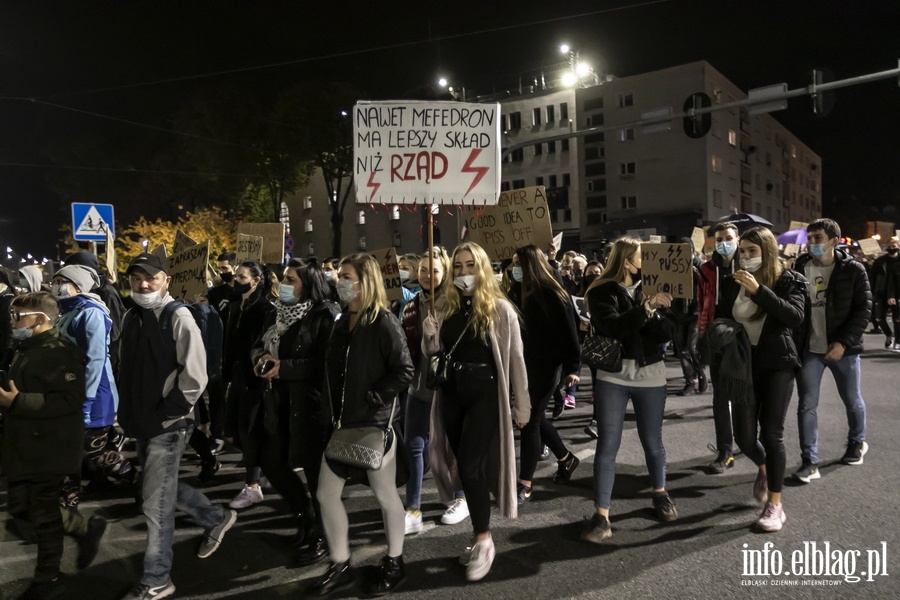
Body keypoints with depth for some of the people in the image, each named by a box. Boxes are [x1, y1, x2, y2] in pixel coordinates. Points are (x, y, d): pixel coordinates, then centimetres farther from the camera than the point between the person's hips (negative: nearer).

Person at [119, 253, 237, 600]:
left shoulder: (178, 317, -13)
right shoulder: (132, 317, 8)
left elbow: (195, 375, -16)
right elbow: (128, 369, 17)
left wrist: (168, 413, -14)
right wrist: (129, 412, 11)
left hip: (168, 424, -8)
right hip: (143, 421, 8)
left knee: (156, 502, 0)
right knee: (163, 489, 20)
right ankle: (216, 518, 42)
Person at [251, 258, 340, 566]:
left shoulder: (326, 315, -13)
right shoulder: (278, 313, 11)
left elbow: (327, 362, -21)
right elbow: (258, 346, 18)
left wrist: (285, 367, -21)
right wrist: (261, 358, -6)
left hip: (312, 402, -8)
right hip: (279, 401, 8)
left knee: (316, 470, 2)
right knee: (270, 462, 13)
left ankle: (323, 536, 23)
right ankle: (304, 515, 37)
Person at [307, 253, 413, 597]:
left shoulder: (384, 323, -13)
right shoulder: (343, 322, 10)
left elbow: (404, 372, -18)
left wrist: (371, 398, -20)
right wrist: (333, 410, 7)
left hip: (375, 423, -7)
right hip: (344, 423, 8)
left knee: (384, 494, 8)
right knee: (327, 494, 10)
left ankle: (394, 563, 28)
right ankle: (340, 566, 27)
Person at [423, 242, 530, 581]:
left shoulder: (500, 309, -6)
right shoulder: (447, 308, 8)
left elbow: (515, 359, -5)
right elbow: (435, 354, 12)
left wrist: (520, 406, -5)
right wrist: (429, 336, -10)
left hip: (485, 393, -5)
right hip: (452, 393, 5)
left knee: (470, 466, -10)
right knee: (465, 467, 12)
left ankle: (483, 541, 9)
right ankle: (480, 537, 30)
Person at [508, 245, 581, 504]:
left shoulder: (552, 295, -13)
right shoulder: (516, 293, 6)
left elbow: (569, 334, -13)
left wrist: (572, 368, -16)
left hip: (545, 367, -7)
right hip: (524, 365, 7)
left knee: (530, 421, -3)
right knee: (535, 417, 17)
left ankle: (525, 484, 7)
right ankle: (565, 458, 39)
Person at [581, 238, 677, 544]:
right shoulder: (602, 291, -3)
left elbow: (666, 333, 1)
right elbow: (614, 327, -20)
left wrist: (653, 311, -16)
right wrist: (646, 307, -26)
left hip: (650, 375, 3)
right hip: (613, 375, -3)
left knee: (652, 442, 14)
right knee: (607, 446, -3)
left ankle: (660, 494, 39)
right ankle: (601, 515, 3)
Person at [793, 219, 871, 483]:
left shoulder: (852, 270, -6)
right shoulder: (800, 268, 0)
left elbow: (864, 309, -8)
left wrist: (843, 342, -17)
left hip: (843, 348, -1)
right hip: (809, 349, 1)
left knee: (852, 400, 17)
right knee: (807, 405, 0)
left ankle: (857, 442, 43)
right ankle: (810, 462, 7)